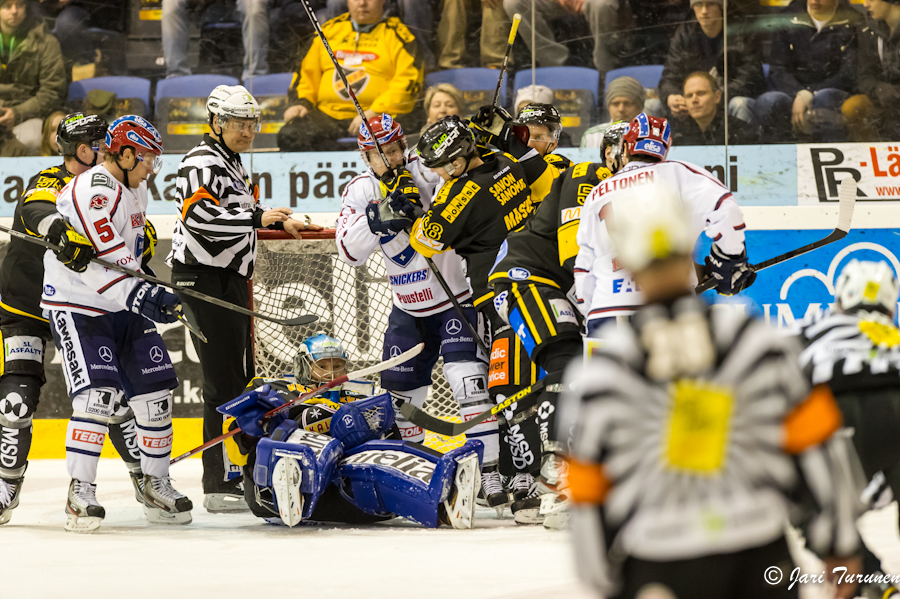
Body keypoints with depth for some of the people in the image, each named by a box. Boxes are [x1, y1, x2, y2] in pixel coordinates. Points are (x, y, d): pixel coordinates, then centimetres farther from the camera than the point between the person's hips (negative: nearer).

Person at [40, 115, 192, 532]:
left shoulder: (134, 188, 10)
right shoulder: (93, 194, -22)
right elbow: (98, 267, -30)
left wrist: (152, 293, 24)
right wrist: (142, 297, -37)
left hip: (122, 308, 9)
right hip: (76, 306, -9)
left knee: (155, 390, 6)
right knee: (97, 395, -21)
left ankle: (156, 485, 18)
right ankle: (80, 493, -15)